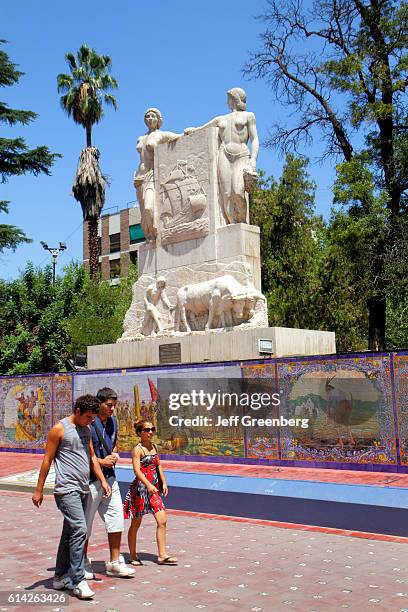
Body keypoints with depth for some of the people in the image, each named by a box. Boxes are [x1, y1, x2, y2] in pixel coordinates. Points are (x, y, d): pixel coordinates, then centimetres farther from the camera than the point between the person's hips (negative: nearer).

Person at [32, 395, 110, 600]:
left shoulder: (86, 430, 15)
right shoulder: (59, 429, -7)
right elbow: (47, 460, -5)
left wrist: (103, 480, 12)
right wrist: (39, 490, -5)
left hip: (83, 490, 8)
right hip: (67, 489, -8)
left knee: (70, 533, 13)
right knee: (79, 530, -16)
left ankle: (61, 577, 23)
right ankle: (78, 581, -12)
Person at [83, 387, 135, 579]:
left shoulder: (112, 421, 9)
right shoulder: (89, 423, -16)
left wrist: (114, 455, 4)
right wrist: (102, 461, -14)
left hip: (109, 477, 7)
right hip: (91, 479, -7)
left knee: (116, 518, 6)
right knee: (86, 523, 6)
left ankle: (115, 563, 15)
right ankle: (83, 562, 22)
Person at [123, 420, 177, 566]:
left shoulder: (154, 447, 11)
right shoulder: (137, 449, -11)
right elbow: (137, 471, -20)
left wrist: (164, 482, 11)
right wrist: (148, 485, -31)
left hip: (153, 489, 7)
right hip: (140, 488, -7)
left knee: (162, 521, -1)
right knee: (136, 524, 6)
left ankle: (162, 555, 5)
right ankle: (133, 556, 19)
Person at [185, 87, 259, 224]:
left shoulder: (248, 116, 18)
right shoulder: (220, 119, 28)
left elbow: (254, 140, 8)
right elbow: (200, 129, 37)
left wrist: (253, 160, -8)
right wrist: (191, 130, 13)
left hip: (241, 156, -3)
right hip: (224, 155, 3)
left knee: (238, 193, -27)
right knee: (226, 196, -15)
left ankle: (243, 223, -14)